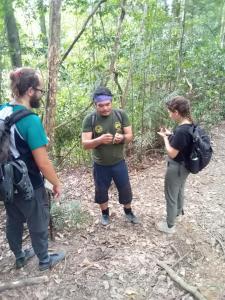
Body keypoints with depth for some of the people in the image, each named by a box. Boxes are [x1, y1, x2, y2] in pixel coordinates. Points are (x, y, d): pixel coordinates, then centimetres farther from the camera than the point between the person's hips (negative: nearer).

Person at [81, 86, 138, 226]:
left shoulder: (121, 114, -9)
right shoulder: (89, 119, -15)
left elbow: (130, 136, -5)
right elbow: (85, 144, -16)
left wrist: (122, 137, -28)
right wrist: (100, 139, -35)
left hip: (119, 163, 1)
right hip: (100, 165, -1)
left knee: (125, 189, 15)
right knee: (101, 191, 18)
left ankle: (128, 212, 43)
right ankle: (105, 213, 44)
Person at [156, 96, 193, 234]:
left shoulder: (181, 130, -32)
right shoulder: (191, 125, -4)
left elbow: (172, 153, -25)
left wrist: (165, 137, -13)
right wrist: (170, 135, 0)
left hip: (176, 168, -9)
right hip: (185, 166, 9)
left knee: (171, 196, 10)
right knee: (179, 190, 30)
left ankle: (170, 226, 28)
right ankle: (178, 212, 55)